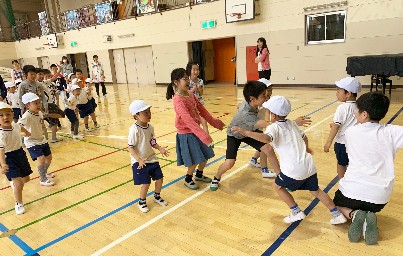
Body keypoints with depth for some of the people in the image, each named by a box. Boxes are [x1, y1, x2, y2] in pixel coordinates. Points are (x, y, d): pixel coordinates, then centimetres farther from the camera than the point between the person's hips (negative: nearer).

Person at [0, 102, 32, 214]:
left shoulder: (15, 125, -6)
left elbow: (21, 128, 20)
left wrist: (26, 132, 42)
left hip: (20, 154, 7)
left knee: (26, 179, 20)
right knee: (19, 183, -13)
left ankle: (13, 183, 56)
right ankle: (19, 204, 12)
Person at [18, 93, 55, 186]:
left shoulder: (40, 113, -1)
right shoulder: (27, 116, -25)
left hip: (42, 140, 8)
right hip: (32, 142, -8)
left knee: (49, 157, 18)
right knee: (41, 159, -19)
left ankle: (44, 173, 44)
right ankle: (43, 180, -3)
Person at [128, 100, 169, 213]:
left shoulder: (150, 127, -1)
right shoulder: (134, 130, -22)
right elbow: (130, 147, -19)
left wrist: (160, 148, -6)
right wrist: (139, 159, -28)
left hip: (152, 159, 7)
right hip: (140, 162, -7)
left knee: (159, 178, 12)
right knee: (146, 183, -2)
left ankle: (157, 196, 40)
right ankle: (142, 202, 27)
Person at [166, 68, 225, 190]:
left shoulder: (190, 94, 3)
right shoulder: (178, 100, -23)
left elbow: (201, 109, 13)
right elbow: (187, 119, -33)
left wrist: (214, 122, 17)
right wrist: (202, 134, -39)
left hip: (195, 130, 8)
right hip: (186, 134, -8)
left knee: (206, 155, 15)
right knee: (195, 160, -1)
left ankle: (199, 174, 40)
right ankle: (188, 179, 26)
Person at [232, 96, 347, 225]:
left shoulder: (274, 127, -11)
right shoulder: (292, 123, 12)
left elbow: (266, 138, -35)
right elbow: (304, 137, 27)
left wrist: (245, 132, -38)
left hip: (294, 170, -7)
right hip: (309, 165, 8)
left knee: (277, 186, 17)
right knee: (316, 191, 25)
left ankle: (296, 212, 19)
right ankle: (337, 214, 30)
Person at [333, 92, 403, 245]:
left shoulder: (350, 132, -4)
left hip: (353, 191, -1)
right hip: (380, 197, 2)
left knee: (338, 203, 33)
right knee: (370, 208, 37)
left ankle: (353, 214, -1)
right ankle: (368, 218, 1)